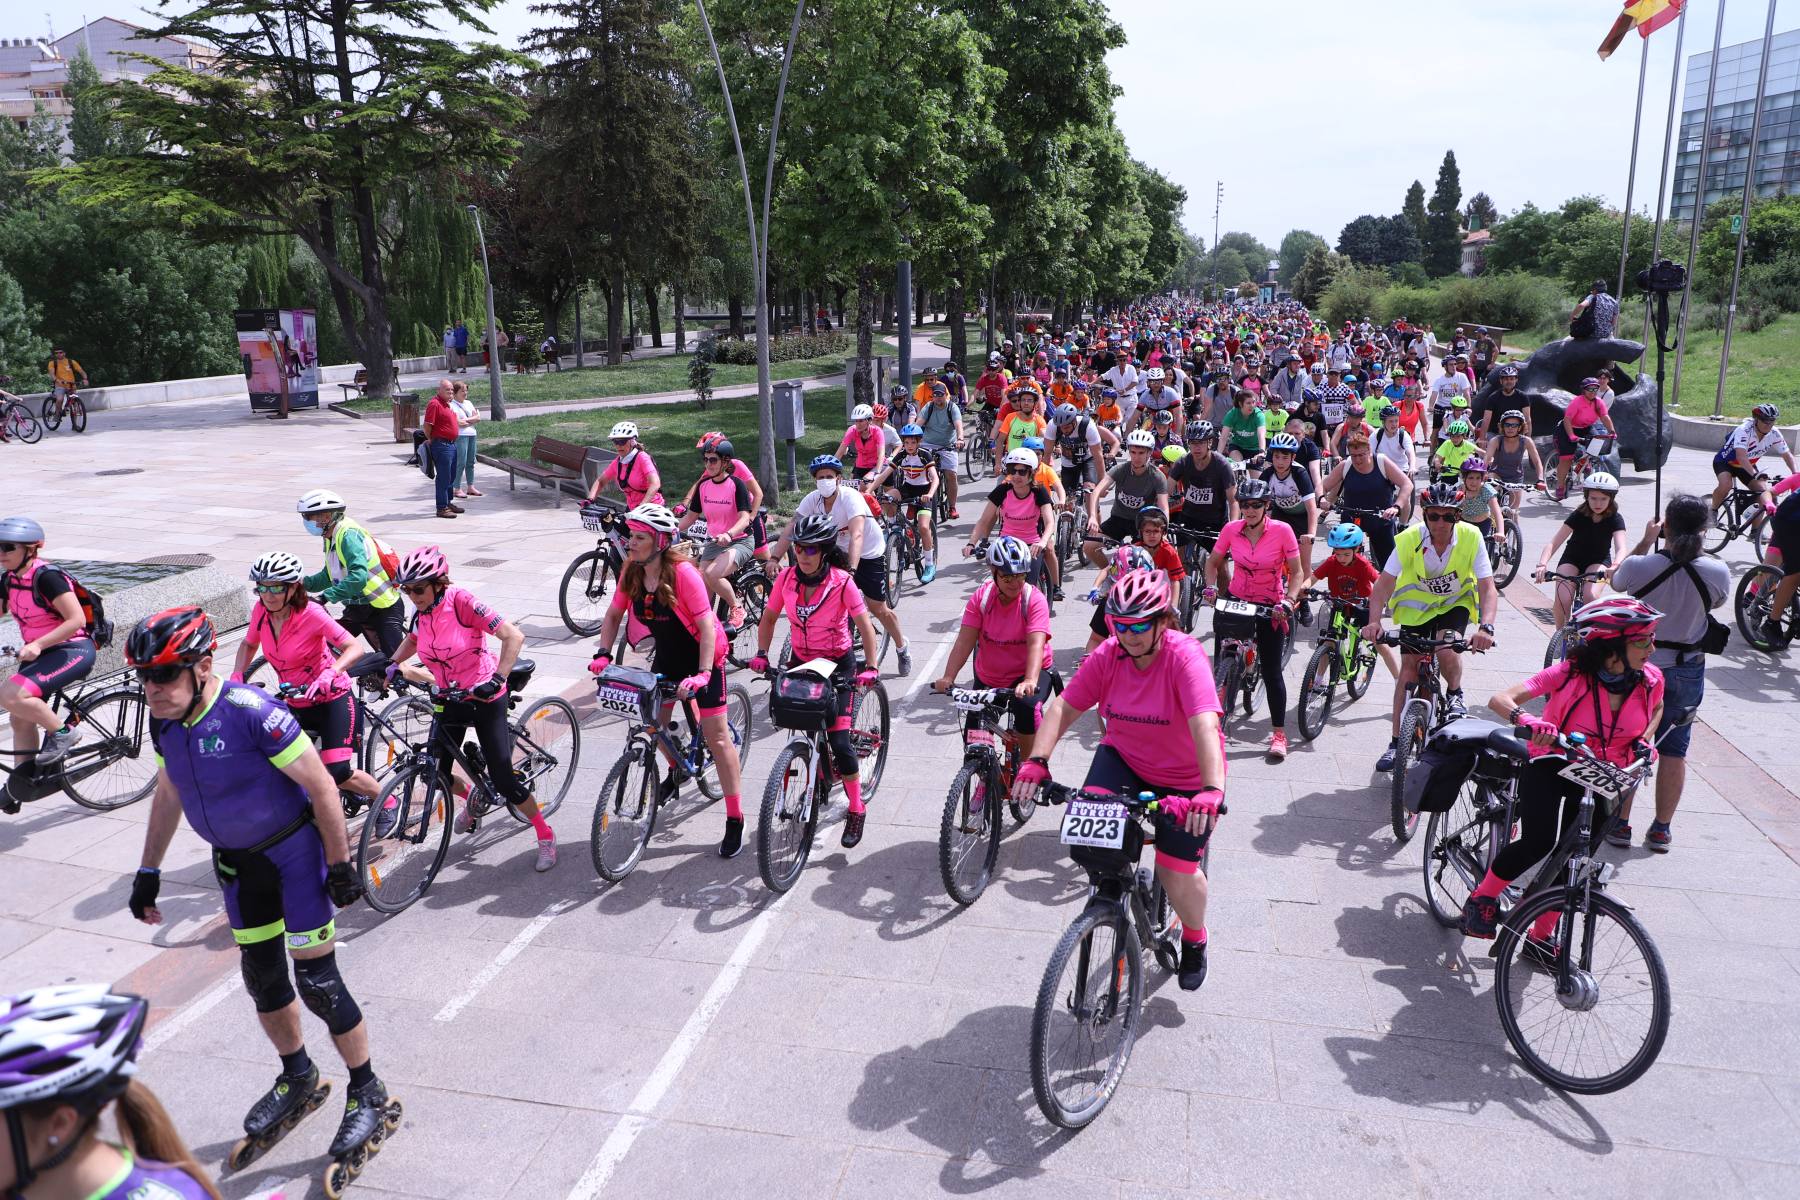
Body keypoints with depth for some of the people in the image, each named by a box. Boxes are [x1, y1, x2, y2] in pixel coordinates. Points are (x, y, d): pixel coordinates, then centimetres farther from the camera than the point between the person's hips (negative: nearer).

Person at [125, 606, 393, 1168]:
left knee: (317, 981, -5)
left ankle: (367, 1092, 13)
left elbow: (321, 786, -22)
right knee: (262, 978, 17)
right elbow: (167, 795, 13)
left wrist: (341, 865, -19)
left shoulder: (250, 711, -28)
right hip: (237, 862, 7)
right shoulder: (166, 721, -5)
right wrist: (148, 872, 17)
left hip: (294, 851, -7)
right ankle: (297, 1077, 40)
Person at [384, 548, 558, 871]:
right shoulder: (421, 613, -4)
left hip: (485, 698, -6)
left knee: (502, 780, -7)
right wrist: (391, 666, 5)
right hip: (450, 699, 6)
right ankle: (471, 797, 41)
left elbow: (514, 636, -29)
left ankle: (546, 836, 11)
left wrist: (497, 679, -36)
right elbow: (412, 641, 20)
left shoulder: (461, 601, -22)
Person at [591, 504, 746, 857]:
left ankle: (736, 820, -1)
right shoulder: (631, 571, -9)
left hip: (703, 654, -6)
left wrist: (702, 673, -36)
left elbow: (707, 625, -29)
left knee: (716, 735, -8)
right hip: (667, 654, 6)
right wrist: (603, 653, -12)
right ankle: (676, 769, 45)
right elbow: (614, 614, 2)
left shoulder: (683, 572, -28)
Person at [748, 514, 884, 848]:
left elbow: (864, 626, -17)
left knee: (838, 738, -12)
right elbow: (768, 618, 3)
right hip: (801, 661, 4)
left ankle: (856, 810, 3)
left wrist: (870, 667, -25)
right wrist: (761, 653, -9)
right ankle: (828, 765, 34)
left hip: (837, 664, -4)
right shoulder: (786, 578, -8)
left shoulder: (842, 582, -19)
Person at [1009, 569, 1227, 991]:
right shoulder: (1107, 656, -15)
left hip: (1185, 777, -3)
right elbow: (1063, 708, -18)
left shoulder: (1185, 657, -28)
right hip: (1123, 757, 3)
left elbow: (1205, 725, -40)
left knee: (1177, 872, -4)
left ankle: (1195, 940, 29)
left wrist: (1212, 791, -54)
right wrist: (1036, 761, -33)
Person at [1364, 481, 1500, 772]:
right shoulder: (1409, 539, -24)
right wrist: (1374, 621, -40)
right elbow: (1383, 585, -24)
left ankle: (1454, 694, 4)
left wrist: (1486, 627, -42)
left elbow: (1488, 588, -25)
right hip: (1416, 606, 1)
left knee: (1447, 648, -30)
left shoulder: (1471, 538, -23)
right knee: (1409, 669, -4)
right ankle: (1397, 743, 7)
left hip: (1455, 603, -1)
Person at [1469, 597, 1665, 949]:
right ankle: (1482, 897, -2)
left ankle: (1541, 935, 19)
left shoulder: (1650, 679, -9)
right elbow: (1500, 699, -27)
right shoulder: (1570, 673, -22)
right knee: (1538, 841, -26)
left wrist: (1642, 741, -1)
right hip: (1551, 764, -4)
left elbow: (1656, 709, 17)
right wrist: (1526, 721, -48)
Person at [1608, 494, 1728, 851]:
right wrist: (1692, 549, 9)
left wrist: (1646, 541, 8)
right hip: (1687, 672, 2)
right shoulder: (1718, 572, -13)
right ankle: (1661, 830, 22)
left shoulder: (1640, 567, -20)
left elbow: (1615, 578, 3)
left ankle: (1620, 823, 19)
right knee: (1674, 751, 14)